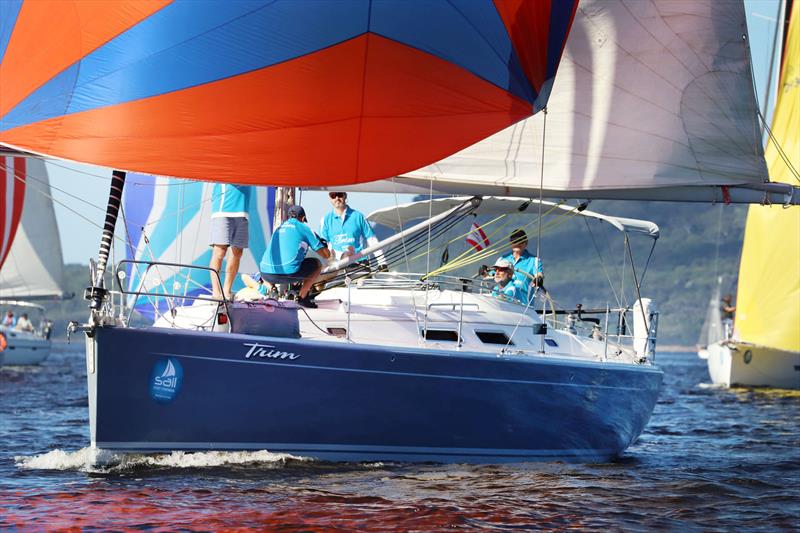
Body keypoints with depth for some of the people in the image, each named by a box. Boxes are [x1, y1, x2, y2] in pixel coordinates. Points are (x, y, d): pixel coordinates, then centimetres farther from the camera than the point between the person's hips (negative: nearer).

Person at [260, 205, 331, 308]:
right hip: (288, 273, -5)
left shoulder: (280, 227, 26)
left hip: (267, 275, 5)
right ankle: (302, 297, 11)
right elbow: (326, 255, 13)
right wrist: (327, 250, 38)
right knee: (317, 264, 19)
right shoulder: (304, 228, 11)